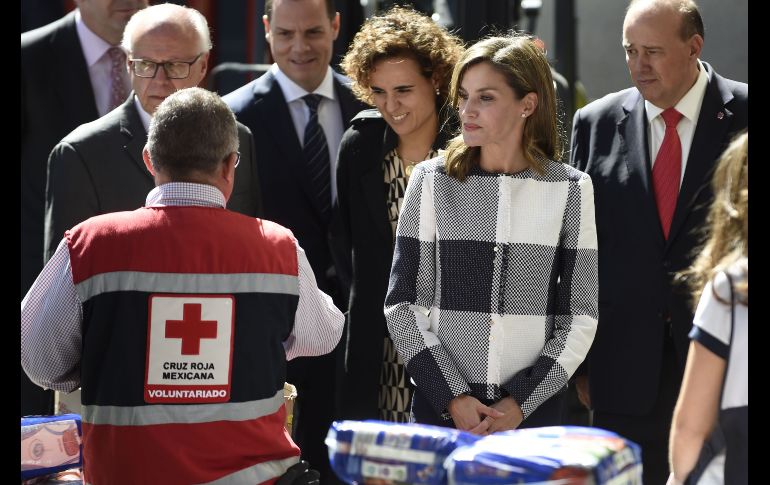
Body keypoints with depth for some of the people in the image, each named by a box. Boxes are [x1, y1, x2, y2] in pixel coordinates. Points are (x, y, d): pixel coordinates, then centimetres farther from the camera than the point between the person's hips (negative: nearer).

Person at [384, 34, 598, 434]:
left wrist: (520, 403, -9)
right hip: (440, 409, 0)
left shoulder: (571, 190, 1)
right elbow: (402, 304, 0)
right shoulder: (432, 181, 1)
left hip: (533, 411, 0)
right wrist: (453, 397, -9)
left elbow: (579, 316, 1)